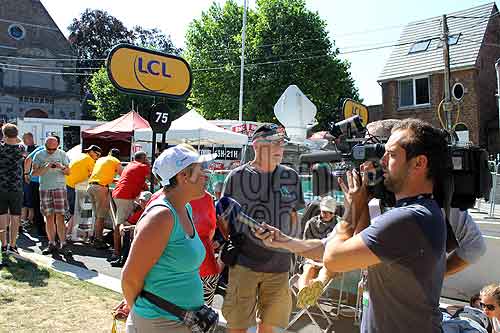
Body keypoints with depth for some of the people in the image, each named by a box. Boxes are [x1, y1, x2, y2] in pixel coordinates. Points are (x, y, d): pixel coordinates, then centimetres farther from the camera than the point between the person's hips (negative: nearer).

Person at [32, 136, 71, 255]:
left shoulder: (62, 154, 7)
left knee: (60, 217, -7)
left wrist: (62, 167, -13)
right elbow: (34, 173, 1)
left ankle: (62, 245, -5)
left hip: (59, 188, -1)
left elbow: (68, 172, 9)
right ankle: (52, 244, 11)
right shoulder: (39, 155, 6)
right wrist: (46, 168, -16)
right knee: (49, 217, 3)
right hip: (45, 188, 1)